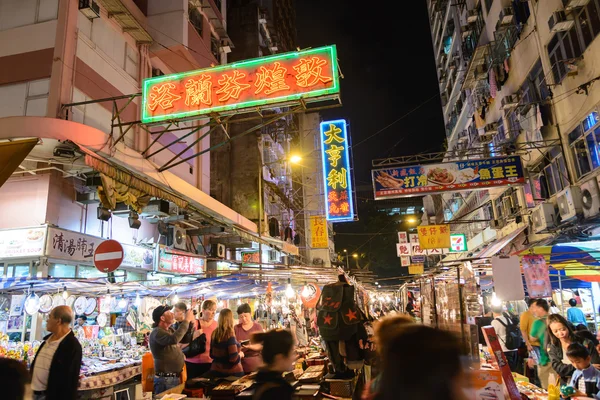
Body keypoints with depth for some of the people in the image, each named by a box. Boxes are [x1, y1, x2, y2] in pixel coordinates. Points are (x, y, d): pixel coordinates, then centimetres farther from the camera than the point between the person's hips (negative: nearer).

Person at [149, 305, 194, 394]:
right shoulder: (157, 332, -17)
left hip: (174, 377, 9)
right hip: (165, 380, -9)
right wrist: (186, 321, -28)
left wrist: (190, 321, 10)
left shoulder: (168, 331, 15)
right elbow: (174, 339, -36)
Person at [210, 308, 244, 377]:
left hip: (216, 371, 7)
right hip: (232, 372, -7)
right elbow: (234, 359, -21)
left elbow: (212, 355, 12)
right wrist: (240, 354, -2)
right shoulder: (230, 335, -19)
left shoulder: (214, 333, 0)